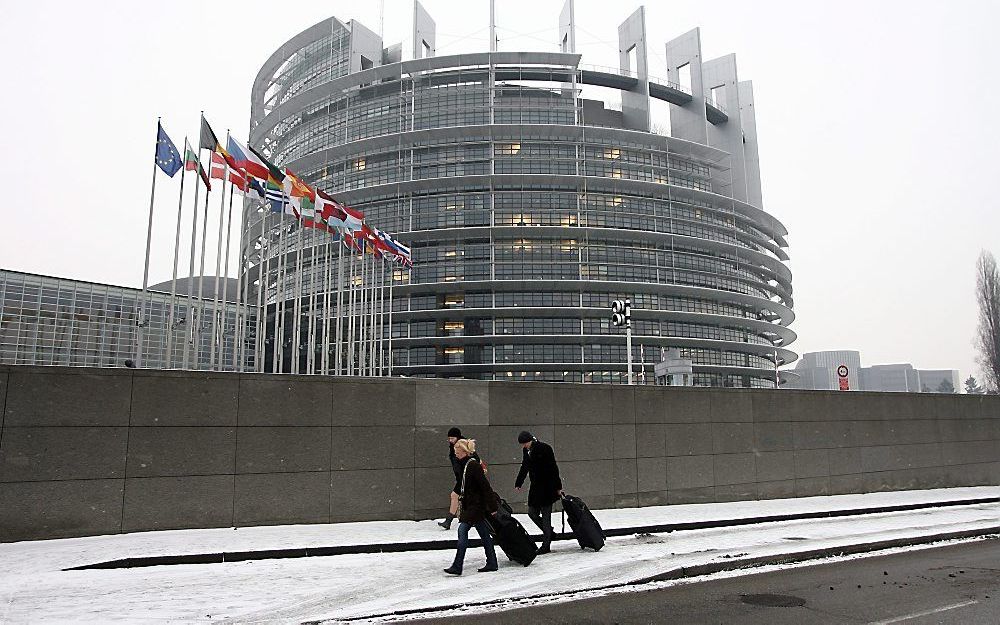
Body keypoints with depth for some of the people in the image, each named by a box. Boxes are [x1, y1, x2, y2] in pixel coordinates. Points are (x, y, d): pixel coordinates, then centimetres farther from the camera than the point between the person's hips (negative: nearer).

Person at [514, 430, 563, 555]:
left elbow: (553, 468, -13)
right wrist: (518, 484, 18)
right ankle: (549, 532, 28)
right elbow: (524, 468, 17)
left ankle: (546, 544, 7)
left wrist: (558, 487, -12)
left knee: (546, 514, -2)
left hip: (548, 487, -7)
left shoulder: (545, 449, -16)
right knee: (532, 513, 8)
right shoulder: (527, 451, 5)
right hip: (535, 486, 7)